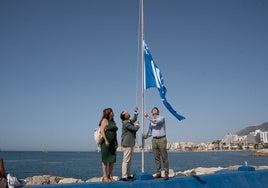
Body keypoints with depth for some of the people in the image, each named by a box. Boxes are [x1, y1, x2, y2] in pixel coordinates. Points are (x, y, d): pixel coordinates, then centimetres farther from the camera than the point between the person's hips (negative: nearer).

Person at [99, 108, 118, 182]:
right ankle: (105, 176, 2)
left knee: (112, 159, 6)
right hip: (106, 142, -7)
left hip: (112, 143, 7)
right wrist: (106, 140, -20)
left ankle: (110, 176, 14)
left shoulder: (113, 121, 18)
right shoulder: (105, 120, -5)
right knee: (105, 159, -3)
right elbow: (102, 130, -14)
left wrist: (116, 142, 13)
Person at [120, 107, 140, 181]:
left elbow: (134, 119, 34)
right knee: (126, 160, -8)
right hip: (127, 144, -10)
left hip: (130, 144, 10)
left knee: (129, 160, 13)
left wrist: (136, 112, 26)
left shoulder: (129, 121, 13)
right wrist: (137, 124, 1)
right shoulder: (126, 123, -17)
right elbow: (135, 128, -18)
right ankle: (124, 176, -6)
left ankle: (128, 175, 20)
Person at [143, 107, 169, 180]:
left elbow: (156, 121, -19)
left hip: (162, 139, -5)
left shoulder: (162, 118, 2)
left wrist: (147, 116, -12)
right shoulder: (151, 121, 18)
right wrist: (146, 136, -2)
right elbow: (150, 132, 18)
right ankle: (158, 173, 11)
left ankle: (166, 173, 0)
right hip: (154, 140, 5)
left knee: (164, 157, -4)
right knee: (156, 157, 5)